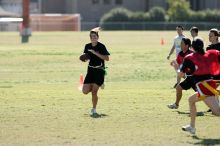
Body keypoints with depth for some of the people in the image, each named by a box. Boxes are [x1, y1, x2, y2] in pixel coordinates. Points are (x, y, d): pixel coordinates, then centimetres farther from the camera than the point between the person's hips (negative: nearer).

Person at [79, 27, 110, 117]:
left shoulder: (101, 46, -11)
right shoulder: (87, 46, 5)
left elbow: (107, 58, -18)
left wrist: (96, 53, -24)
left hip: (99, 71, -5)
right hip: (91, 70, 5)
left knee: (94, 92, -11)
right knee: (85, 91, -6)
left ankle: (94, 110, 6)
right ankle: (94, 86, 28)